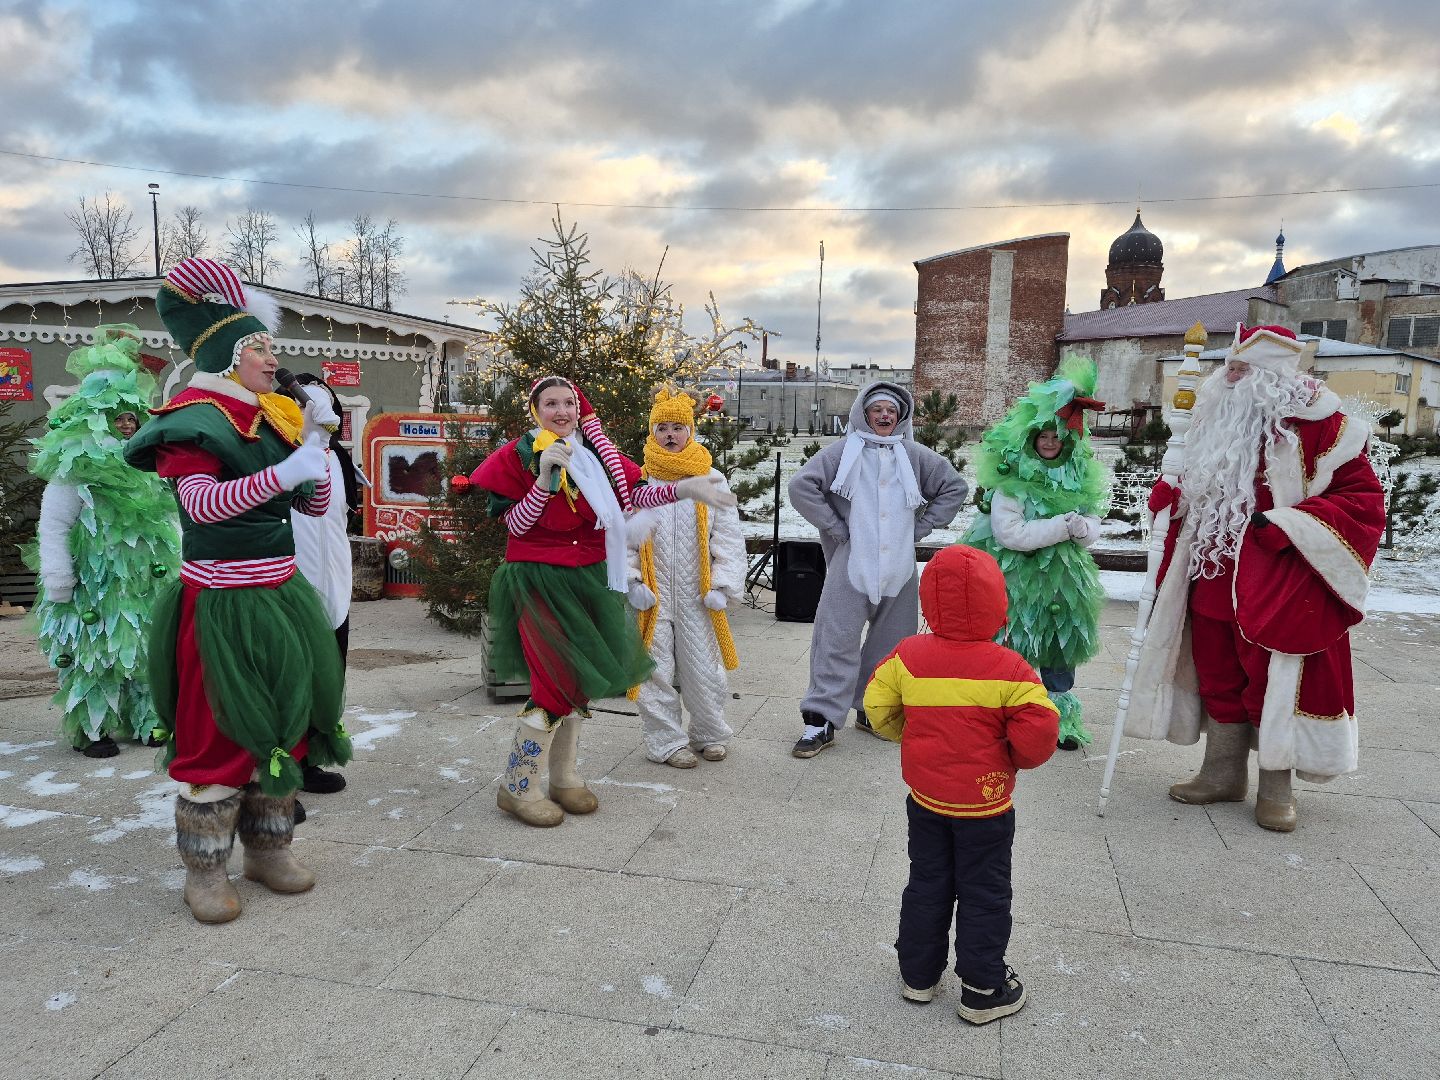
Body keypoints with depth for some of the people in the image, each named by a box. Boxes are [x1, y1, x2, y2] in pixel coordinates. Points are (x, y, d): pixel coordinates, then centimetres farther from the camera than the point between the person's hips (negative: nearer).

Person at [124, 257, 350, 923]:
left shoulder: (274, 419, 12)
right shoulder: (195, 422, -10)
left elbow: (315, 504, 12)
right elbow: (200, 502, -25)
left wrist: (314, 449, -4)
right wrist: (284, 471, -31)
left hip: (283, 597, 7)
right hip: (222, 603, -7)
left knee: (285, 721, 13)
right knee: (219, 732, 0)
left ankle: (268, 848, 28)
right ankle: (205, 869, 15)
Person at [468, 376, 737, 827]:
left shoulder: (595, 452, 7)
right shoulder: (518, 455, -5)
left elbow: (634, 494, 0)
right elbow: (516, 526, -9)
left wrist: (685, 488, -13)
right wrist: (544, 478, -21)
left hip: (588, 580, 5)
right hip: (539, 581, -5)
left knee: (577, 681, 12)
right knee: (558, 682, -12)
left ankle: (563, 778, 27)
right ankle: (517, 787, 3)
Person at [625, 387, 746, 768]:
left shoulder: (712, 480, 3)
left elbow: (728, 536, 3)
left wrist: (723, 586, -5)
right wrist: (630, 582, -8)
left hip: (697, 597, 1)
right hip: (653, 597, 0)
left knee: (705, 671, 8)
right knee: (656, 671, 5)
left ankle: (710, 734, 29)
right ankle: (667, 741, 20)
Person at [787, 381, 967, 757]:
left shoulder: (914, 455, 8)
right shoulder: (844, 451, -1)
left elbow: (954, 487, 16)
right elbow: (802, 486, -8)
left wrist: (921, 528, 8)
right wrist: (836, 527, -8)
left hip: (899, 568, 4)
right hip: (851, 564, -4)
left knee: (892, 642, 12)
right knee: (837, 639, -7)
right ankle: (821, 720, 0)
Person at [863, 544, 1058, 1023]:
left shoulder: (908, 655, -9)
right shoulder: (1008, 668, -19)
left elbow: (879, 708, -1)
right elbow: (1039, 731, -21)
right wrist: (1017, 757, 0)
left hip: (925, 798, 3)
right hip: (984, 804, -3)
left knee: (927, 884, 18)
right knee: (984, 894, 11)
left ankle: (918, 974, 30)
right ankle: (982, 991, 22)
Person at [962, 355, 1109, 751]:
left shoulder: (1081, 478, 5)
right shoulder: (1010, 477, -12)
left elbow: (1091, 532, 4)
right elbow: (1011, 533, -20)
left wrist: (1080, 527, -20)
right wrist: (1065, 525, -16)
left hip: (1062, 578, 5)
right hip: (1014, 579, -5)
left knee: (1059, 648, 13)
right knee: (1012, 650, -1)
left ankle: (1062, 720, 26)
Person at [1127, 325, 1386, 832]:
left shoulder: (1318, 425, -10)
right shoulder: (1223, 421, 10)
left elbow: (1363, 498, -12)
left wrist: (1285, 525, -21)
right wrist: (1174, 495, 3)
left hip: (1281, 581, -6)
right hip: (1214, 574, 7)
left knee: (1275, 677, 1)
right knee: (1219, 673, 12)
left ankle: (1276, 787, 16)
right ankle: (1223, 771, 26)